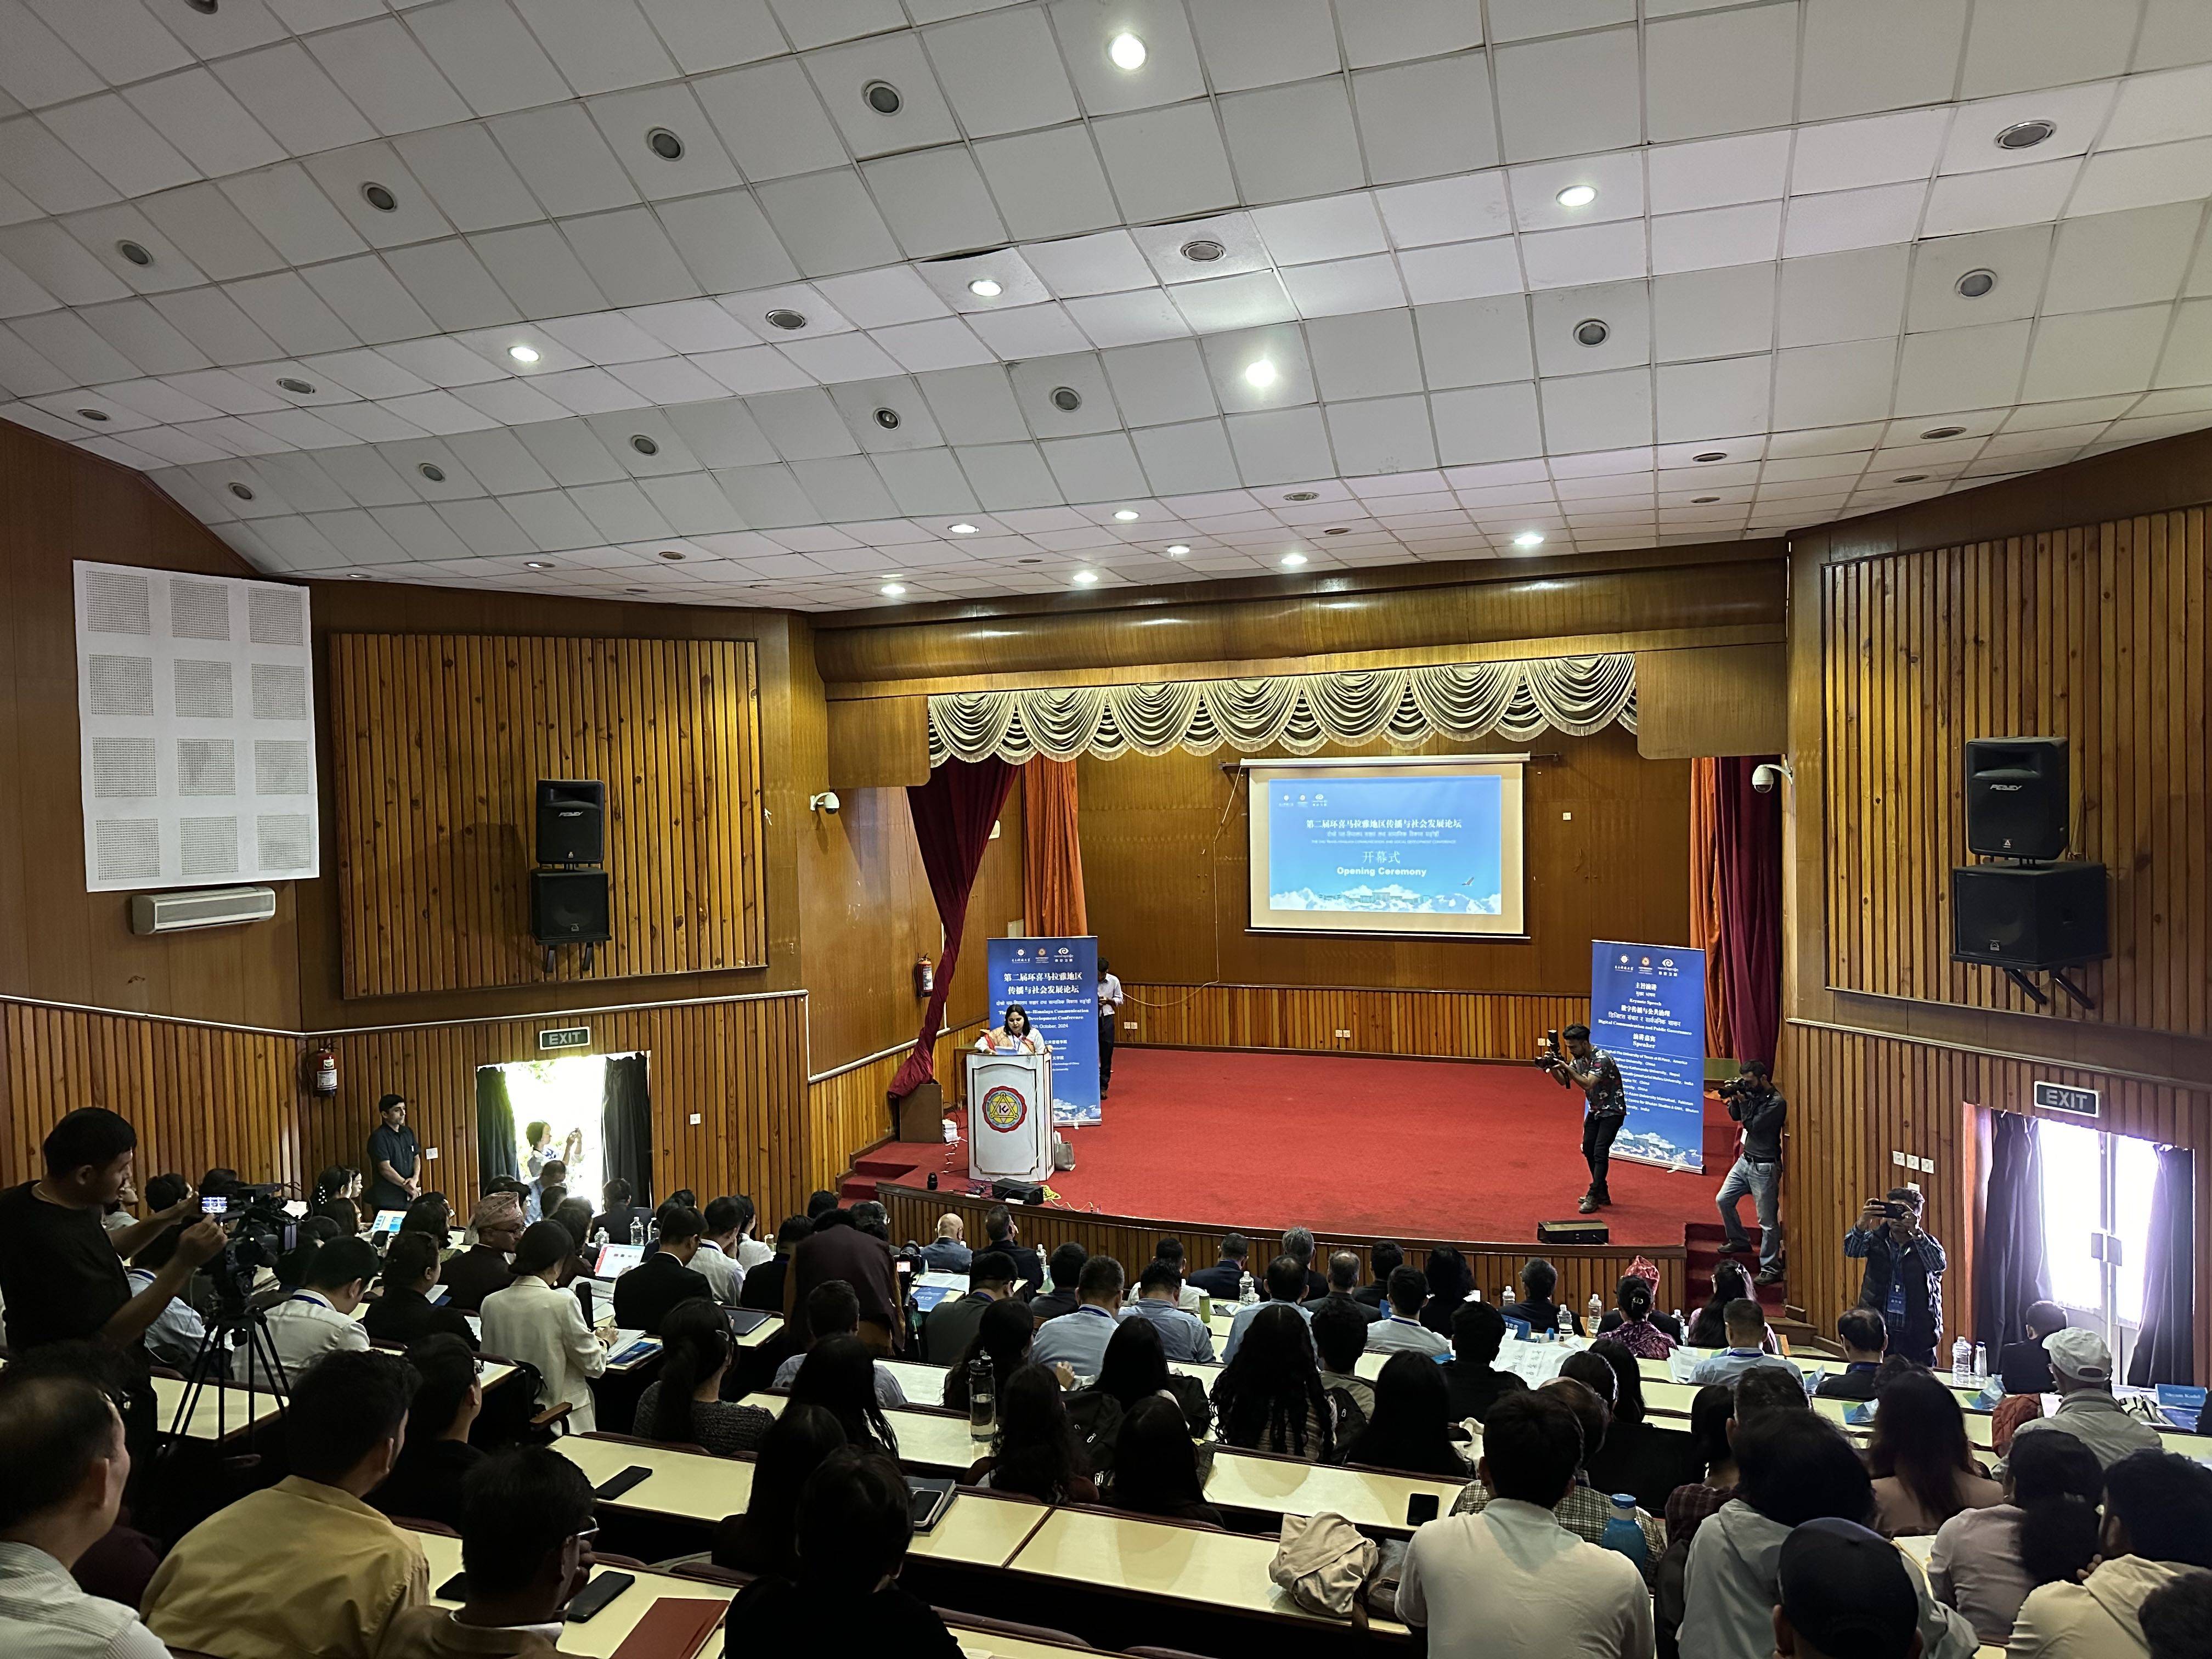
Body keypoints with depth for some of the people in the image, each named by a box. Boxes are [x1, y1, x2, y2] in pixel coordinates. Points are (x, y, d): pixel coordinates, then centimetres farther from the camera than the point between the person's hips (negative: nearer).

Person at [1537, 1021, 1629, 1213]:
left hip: (1612, 1111, -9)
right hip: (1595, 1110, 9)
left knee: (1600, 1151, -14)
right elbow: (1563, 1081, 2)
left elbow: (1588, 1084, -34)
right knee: (1588, 1149, 10)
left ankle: (1593, 1197, -11)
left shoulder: (1601, 1059, -26)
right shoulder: (1579, 1059, 0)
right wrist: (1552, 1067, -15)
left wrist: (1567, 1068, -36)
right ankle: (1602, 1193, 21)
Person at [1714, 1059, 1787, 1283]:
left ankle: (1770, 1269, 6)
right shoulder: (1753, 1094, 5)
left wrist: (1743, 1101, -16)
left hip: (1764, 1167, -8)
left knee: (1768, 1221, -1)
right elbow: (1736, 1116, 14)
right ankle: (1739, 1241, 33)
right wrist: (1734, 1099, -2)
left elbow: (1753, 1125, -21)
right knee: (1724, 1200, 14)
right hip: (1745, 1160, 9)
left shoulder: (1777, 1102, -18)